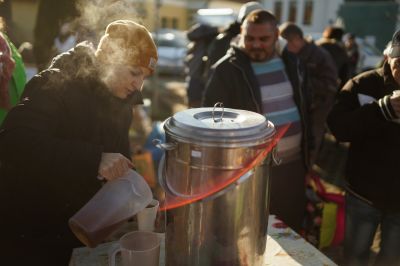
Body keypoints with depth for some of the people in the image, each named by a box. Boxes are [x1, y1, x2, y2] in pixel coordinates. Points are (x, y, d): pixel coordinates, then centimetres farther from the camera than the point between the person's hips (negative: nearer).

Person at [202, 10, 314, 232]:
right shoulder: (227, 69, -12)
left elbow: (304, 106, 15)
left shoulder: (290, 62, 6)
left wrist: (307, 147, 12)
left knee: (292, 228, 20)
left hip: (293, 164, 5)